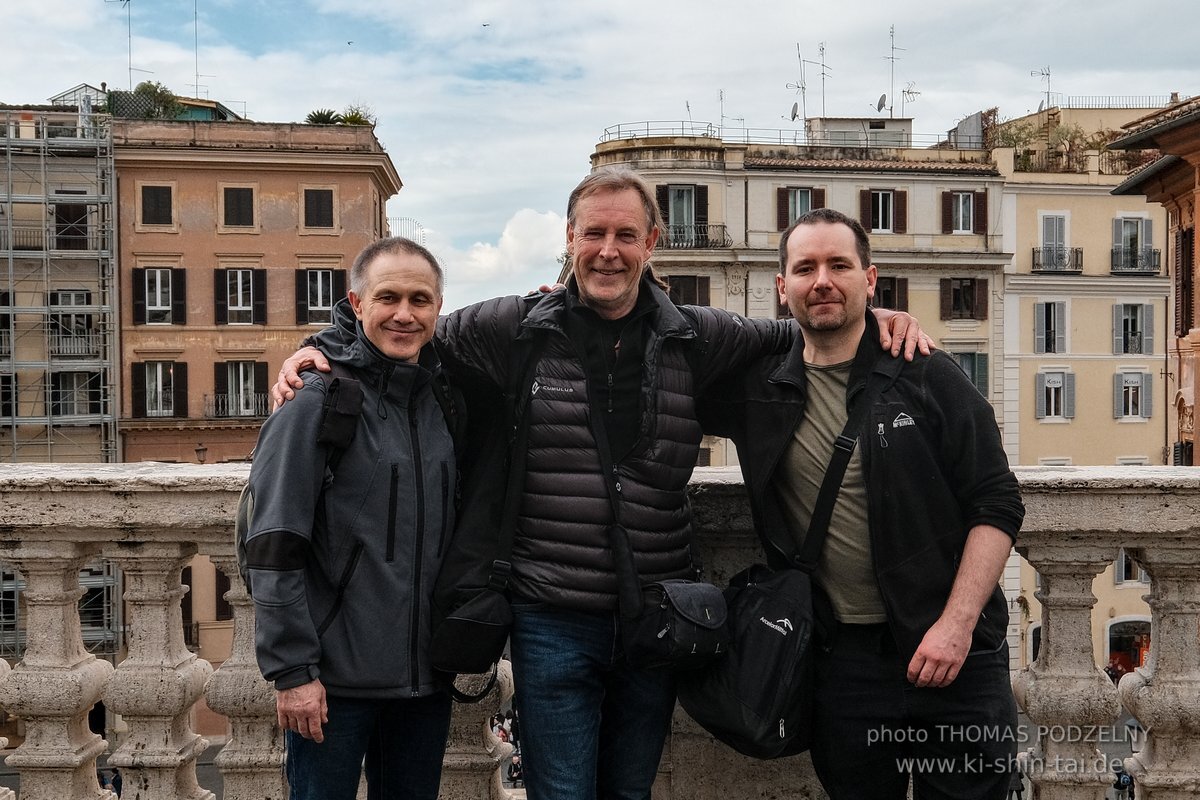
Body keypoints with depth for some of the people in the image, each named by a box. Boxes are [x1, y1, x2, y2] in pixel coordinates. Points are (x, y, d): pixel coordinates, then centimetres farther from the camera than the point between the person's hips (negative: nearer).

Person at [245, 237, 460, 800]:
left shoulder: (445, 401, 7)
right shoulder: (316, 401, -10)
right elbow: (273, 548, -13)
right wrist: (292, 669, -14)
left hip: (426, 675, 5)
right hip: (336, 679, -5)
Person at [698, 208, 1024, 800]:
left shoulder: (928, 377, -4)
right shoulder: (759, 390, 3)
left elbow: (997, 504, -4)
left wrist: (957, 624, -13)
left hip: (951, 650, -1)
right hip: (842, 658, 2)